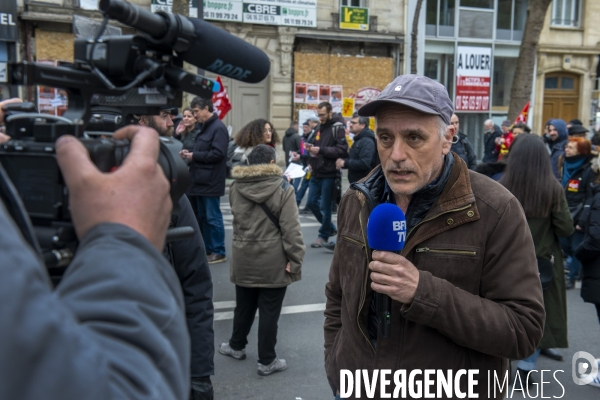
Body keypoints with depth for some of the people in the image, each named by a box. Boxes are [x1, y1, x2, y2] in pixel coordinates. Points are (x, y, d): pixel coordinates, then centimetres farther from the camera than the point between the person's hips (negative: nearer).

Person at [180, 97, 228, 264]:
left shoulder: (218, 128, -13)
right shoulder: (205, 127, 17)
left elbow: (218, 153, -23)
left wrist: (194, 155, -15)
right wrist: (190, 153, 5)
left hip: (211, 183, -9)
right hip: (201, 181, 10)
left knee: (213, 217, -3)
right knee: (202, 217, 14)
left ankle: (219, 252, 6)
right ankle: (207, 249, 23)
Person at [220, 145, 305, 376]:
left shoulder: (235, 188, 1)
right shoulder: (283, 189, -12)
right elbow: (290, 229, -15)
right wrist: (295, 259, -10)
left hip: (243, 258, 4)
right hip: (273, 261, -4)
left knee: (244, 306, 21)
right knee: (269, 311, 6)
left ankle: (236, 346, 40)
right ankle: (267, 361, 17)